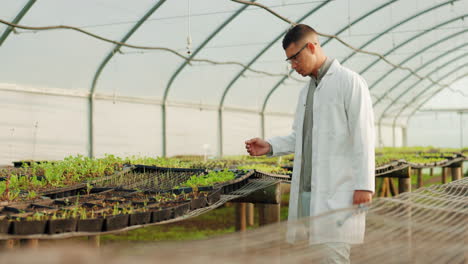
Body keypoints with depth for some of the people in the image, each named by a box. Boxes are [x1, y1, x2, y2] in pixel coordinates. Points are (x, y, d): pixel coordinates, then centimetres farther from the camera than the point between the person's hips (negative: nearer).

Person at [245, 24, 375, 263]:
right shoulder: (307, 90, 20)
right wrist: (270, 147, 7)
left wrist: (364, 185, -15)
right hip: (306, 190, 8)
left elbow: (363, 137, -10)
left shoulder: (350, 82, -4)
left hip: (337, 190, -8)